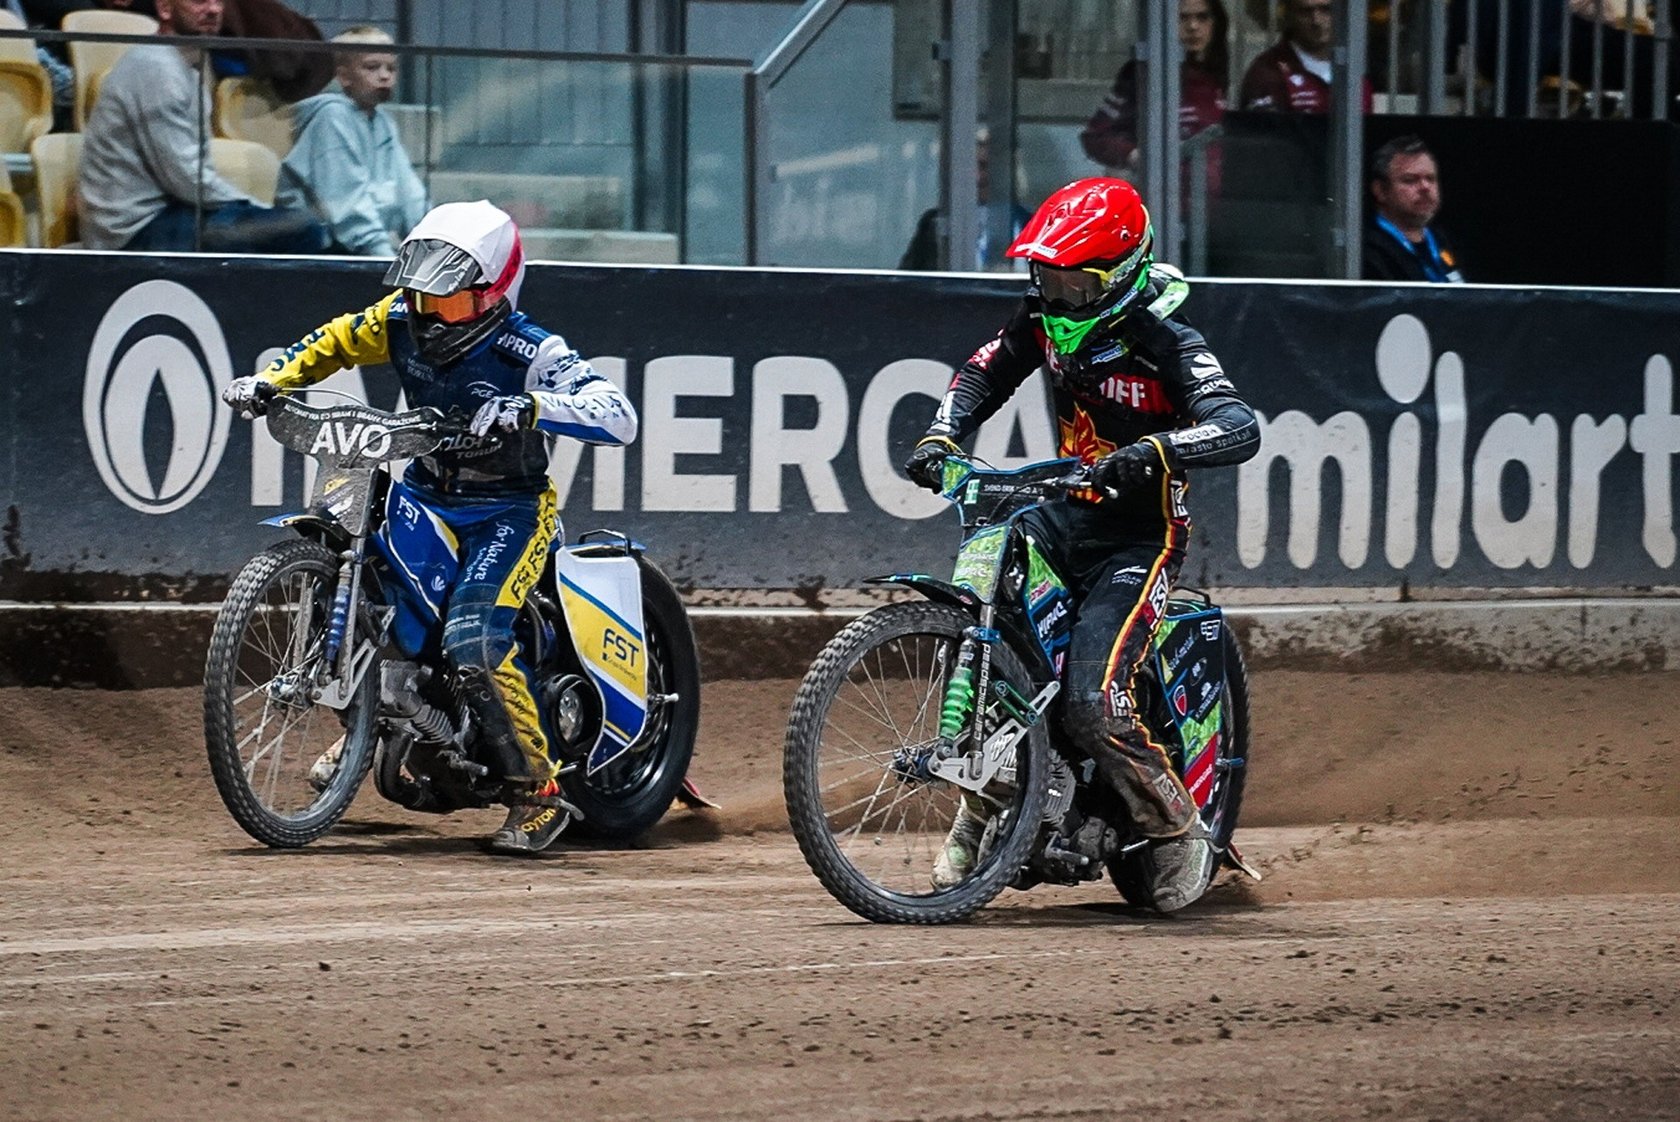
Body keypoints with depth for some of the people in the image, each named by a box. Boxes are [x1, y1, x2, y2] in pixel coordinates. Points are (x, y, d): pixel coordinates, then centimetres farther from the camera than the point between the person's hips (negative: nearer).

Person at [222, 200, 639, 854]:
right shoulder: (403, 320, -4)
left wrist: (533, 407, -45)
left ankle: (539, 794, -14)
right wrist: (270, 380, 1)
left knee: (473, 641, -25)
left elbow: (619, 417, -31)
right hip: (426, 493, 7)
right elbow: (334, 342, 16)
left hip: (509, 510, -7)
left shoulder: (528, 352, -21)